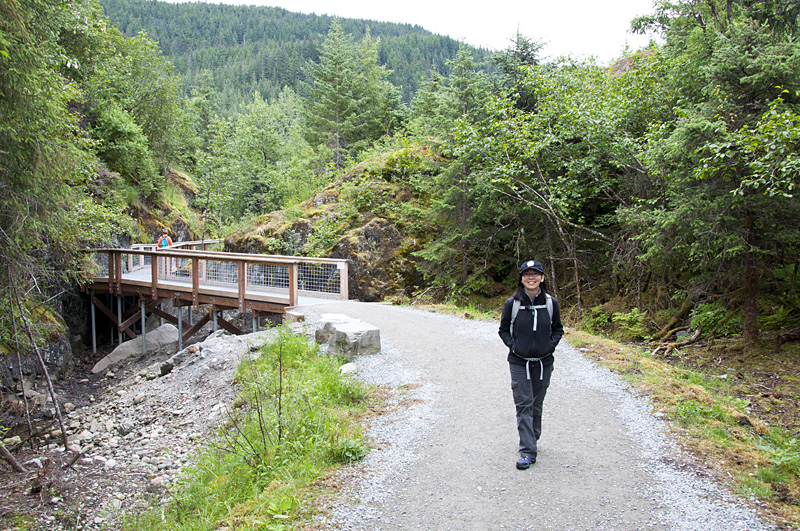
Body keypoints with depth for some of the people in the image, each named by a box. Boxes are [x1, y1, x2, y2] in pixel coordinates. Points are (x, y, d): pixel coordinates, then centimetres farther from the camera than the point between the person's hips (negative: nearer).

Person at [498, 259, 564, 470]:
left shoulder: (550, 302, 0)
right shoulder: (512, 303, -5)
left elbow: (558, 329, 11)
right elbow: (504, 329, 6)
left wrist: (551, 345, -5)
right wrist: (513, 345, -9)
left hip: (543, 362, 2)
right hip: (519, 363, -2)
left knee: (536, 405, 13)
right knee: (524, 405, -5)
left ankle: (532, 439, 33)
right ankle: (528, 452, -3)